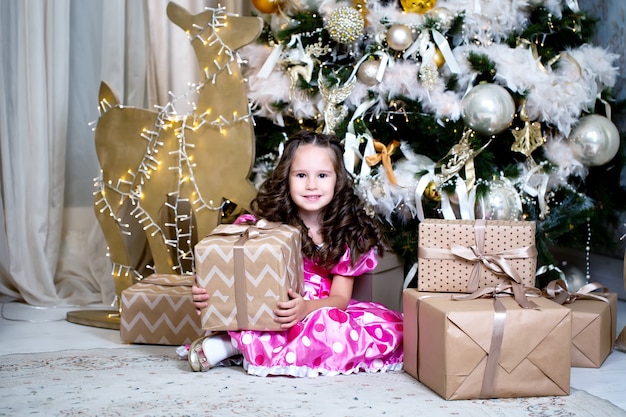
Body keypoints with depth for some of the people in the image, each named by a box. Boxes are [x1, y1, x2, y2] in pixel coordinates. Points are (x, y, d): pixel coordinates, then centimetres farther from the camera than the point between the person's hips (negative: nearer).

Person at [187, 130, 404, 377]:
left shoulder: (348, 232, 0)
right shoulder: (264, 222, -5)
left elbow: (341, 298, -6)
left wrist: (307, 307, -29)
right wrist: (205, 294, -29)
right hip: (263, 316, -4)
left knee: (392, 326, -21)